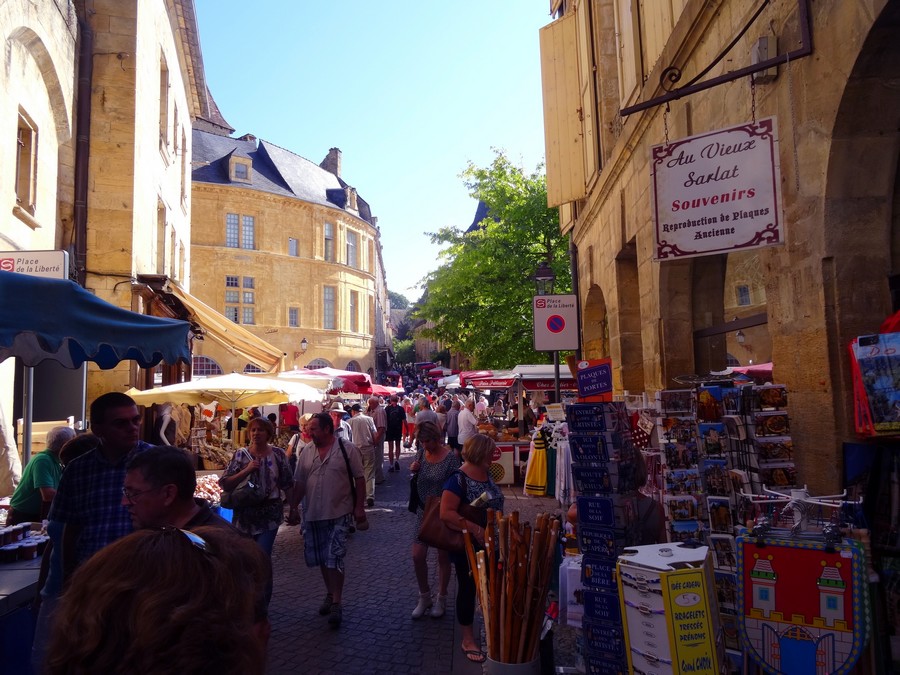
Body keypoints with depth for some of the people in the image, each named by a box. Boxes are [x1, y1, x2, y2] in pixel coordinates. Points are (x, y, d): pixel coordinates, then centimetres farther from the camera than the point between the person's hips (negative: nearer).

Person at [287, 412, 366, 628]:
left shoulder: (347, 449, -8)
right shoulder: (306, 453, 4)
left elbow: (359, 479, -6)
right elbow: (300, 484, 8)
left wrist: (359, 508, -9)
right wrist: (293, 508, 3)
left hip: (339, 514, -5)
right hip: (313, 514, 5)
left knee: (334, 558, -8)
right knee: (322, 559, 15)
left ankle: (336, 603, 3)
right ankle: (331, 594, 35)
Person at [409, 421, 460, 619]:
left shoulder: (450, 458, -18)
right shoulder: (422, 452, -2)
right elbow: (415, 476, 14)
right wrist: (413, 469, -9)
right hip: (424, 512, 5)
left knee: (443, 557, 10)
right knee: (417, 556, 3)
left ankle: (441, 599, 29)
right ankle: (424, 597, 25)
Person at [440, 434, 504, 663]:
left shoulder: (486, 474, 2)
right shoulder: (458, 479, -22)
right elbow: (446, 513, -27)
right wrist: (474, 528, -31)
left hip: (490, 545, 7)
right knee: (468, 589, 7)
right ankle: (468, 640, 23)